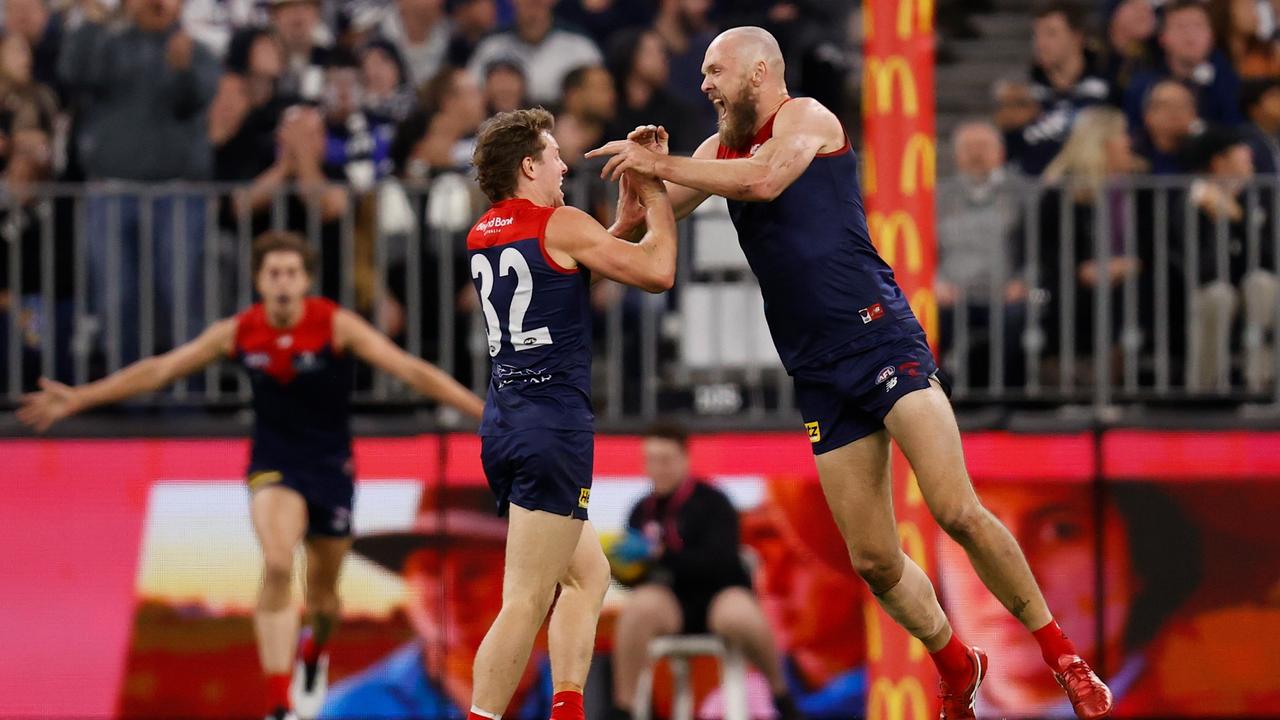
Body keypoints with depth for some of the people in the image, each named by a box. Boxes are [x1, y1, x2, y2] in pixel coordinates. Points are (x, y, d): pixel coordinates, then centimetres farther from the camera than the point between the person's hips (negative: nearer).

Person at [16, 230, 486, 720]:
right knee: (277, 566, -26)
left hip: (330, 468, 0)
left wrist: (481, 409, -29)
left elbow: (409, 370, -20)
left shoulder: (336, 326, -16)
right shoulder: (239, 333, -9)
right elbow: (157, 371, -1)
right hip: (273, 464, 0)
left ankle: (313, 654, 51)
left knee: (322, 594, 11)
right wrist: (76, 400, -1)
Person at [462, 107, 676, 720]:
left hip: (503, 421, 9)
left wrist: (630, 208, 21)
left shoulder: (481, 237, 16)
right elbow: (657, 272, -6)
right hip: (553, 422, -9)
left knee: (588, 574, 20)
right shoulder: (561, 225, -7)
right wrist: (655, 196, 7)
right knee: (526, 602, -11)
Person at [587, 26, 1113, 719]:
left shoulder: (806, 117, -3)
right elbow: (635, 224, 18)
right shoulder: (719, 149, 17)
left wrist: (662, 164, -18)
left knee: (957, 511, -19)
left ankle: (1062, 655, -6)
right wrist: (645, 164, -3)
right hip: (819, 374, 7)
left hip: (880, 337, -7)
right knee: (873, 562, 3)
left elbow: (763, 178, -24)